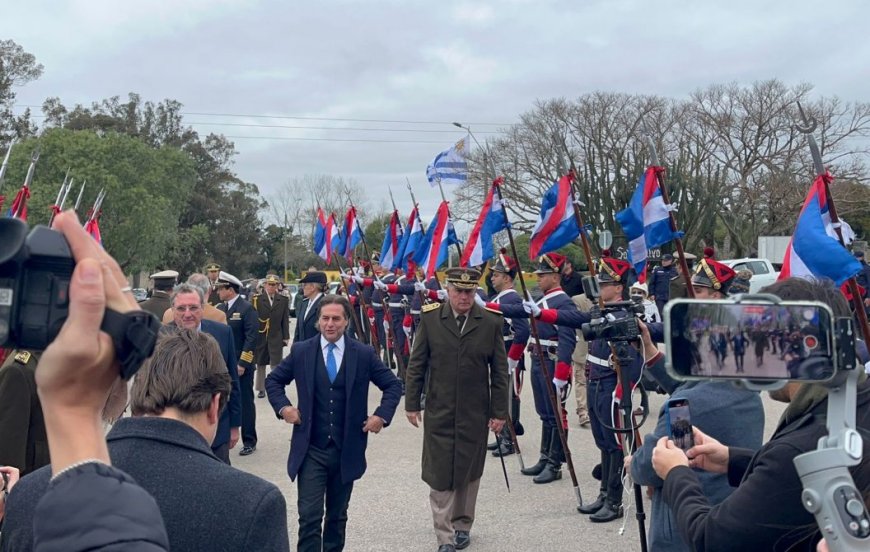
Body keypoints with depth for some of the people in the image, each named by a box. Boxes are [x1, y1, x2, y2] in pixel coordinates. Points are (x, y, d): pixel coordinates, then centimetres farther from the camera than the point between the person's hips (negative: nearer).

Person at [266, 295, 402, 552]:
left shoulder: (364, 354, -2)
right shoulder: (301, 351, -1)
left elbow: (393, 385, 7)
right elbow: (273, 380, 11)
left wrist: (381, 415, -6)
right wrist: (283, 407, -4)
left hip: (346, 450, 1)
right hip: (311, 450, -1)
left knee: (338, 515, 16)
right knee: (310, 516, -6)